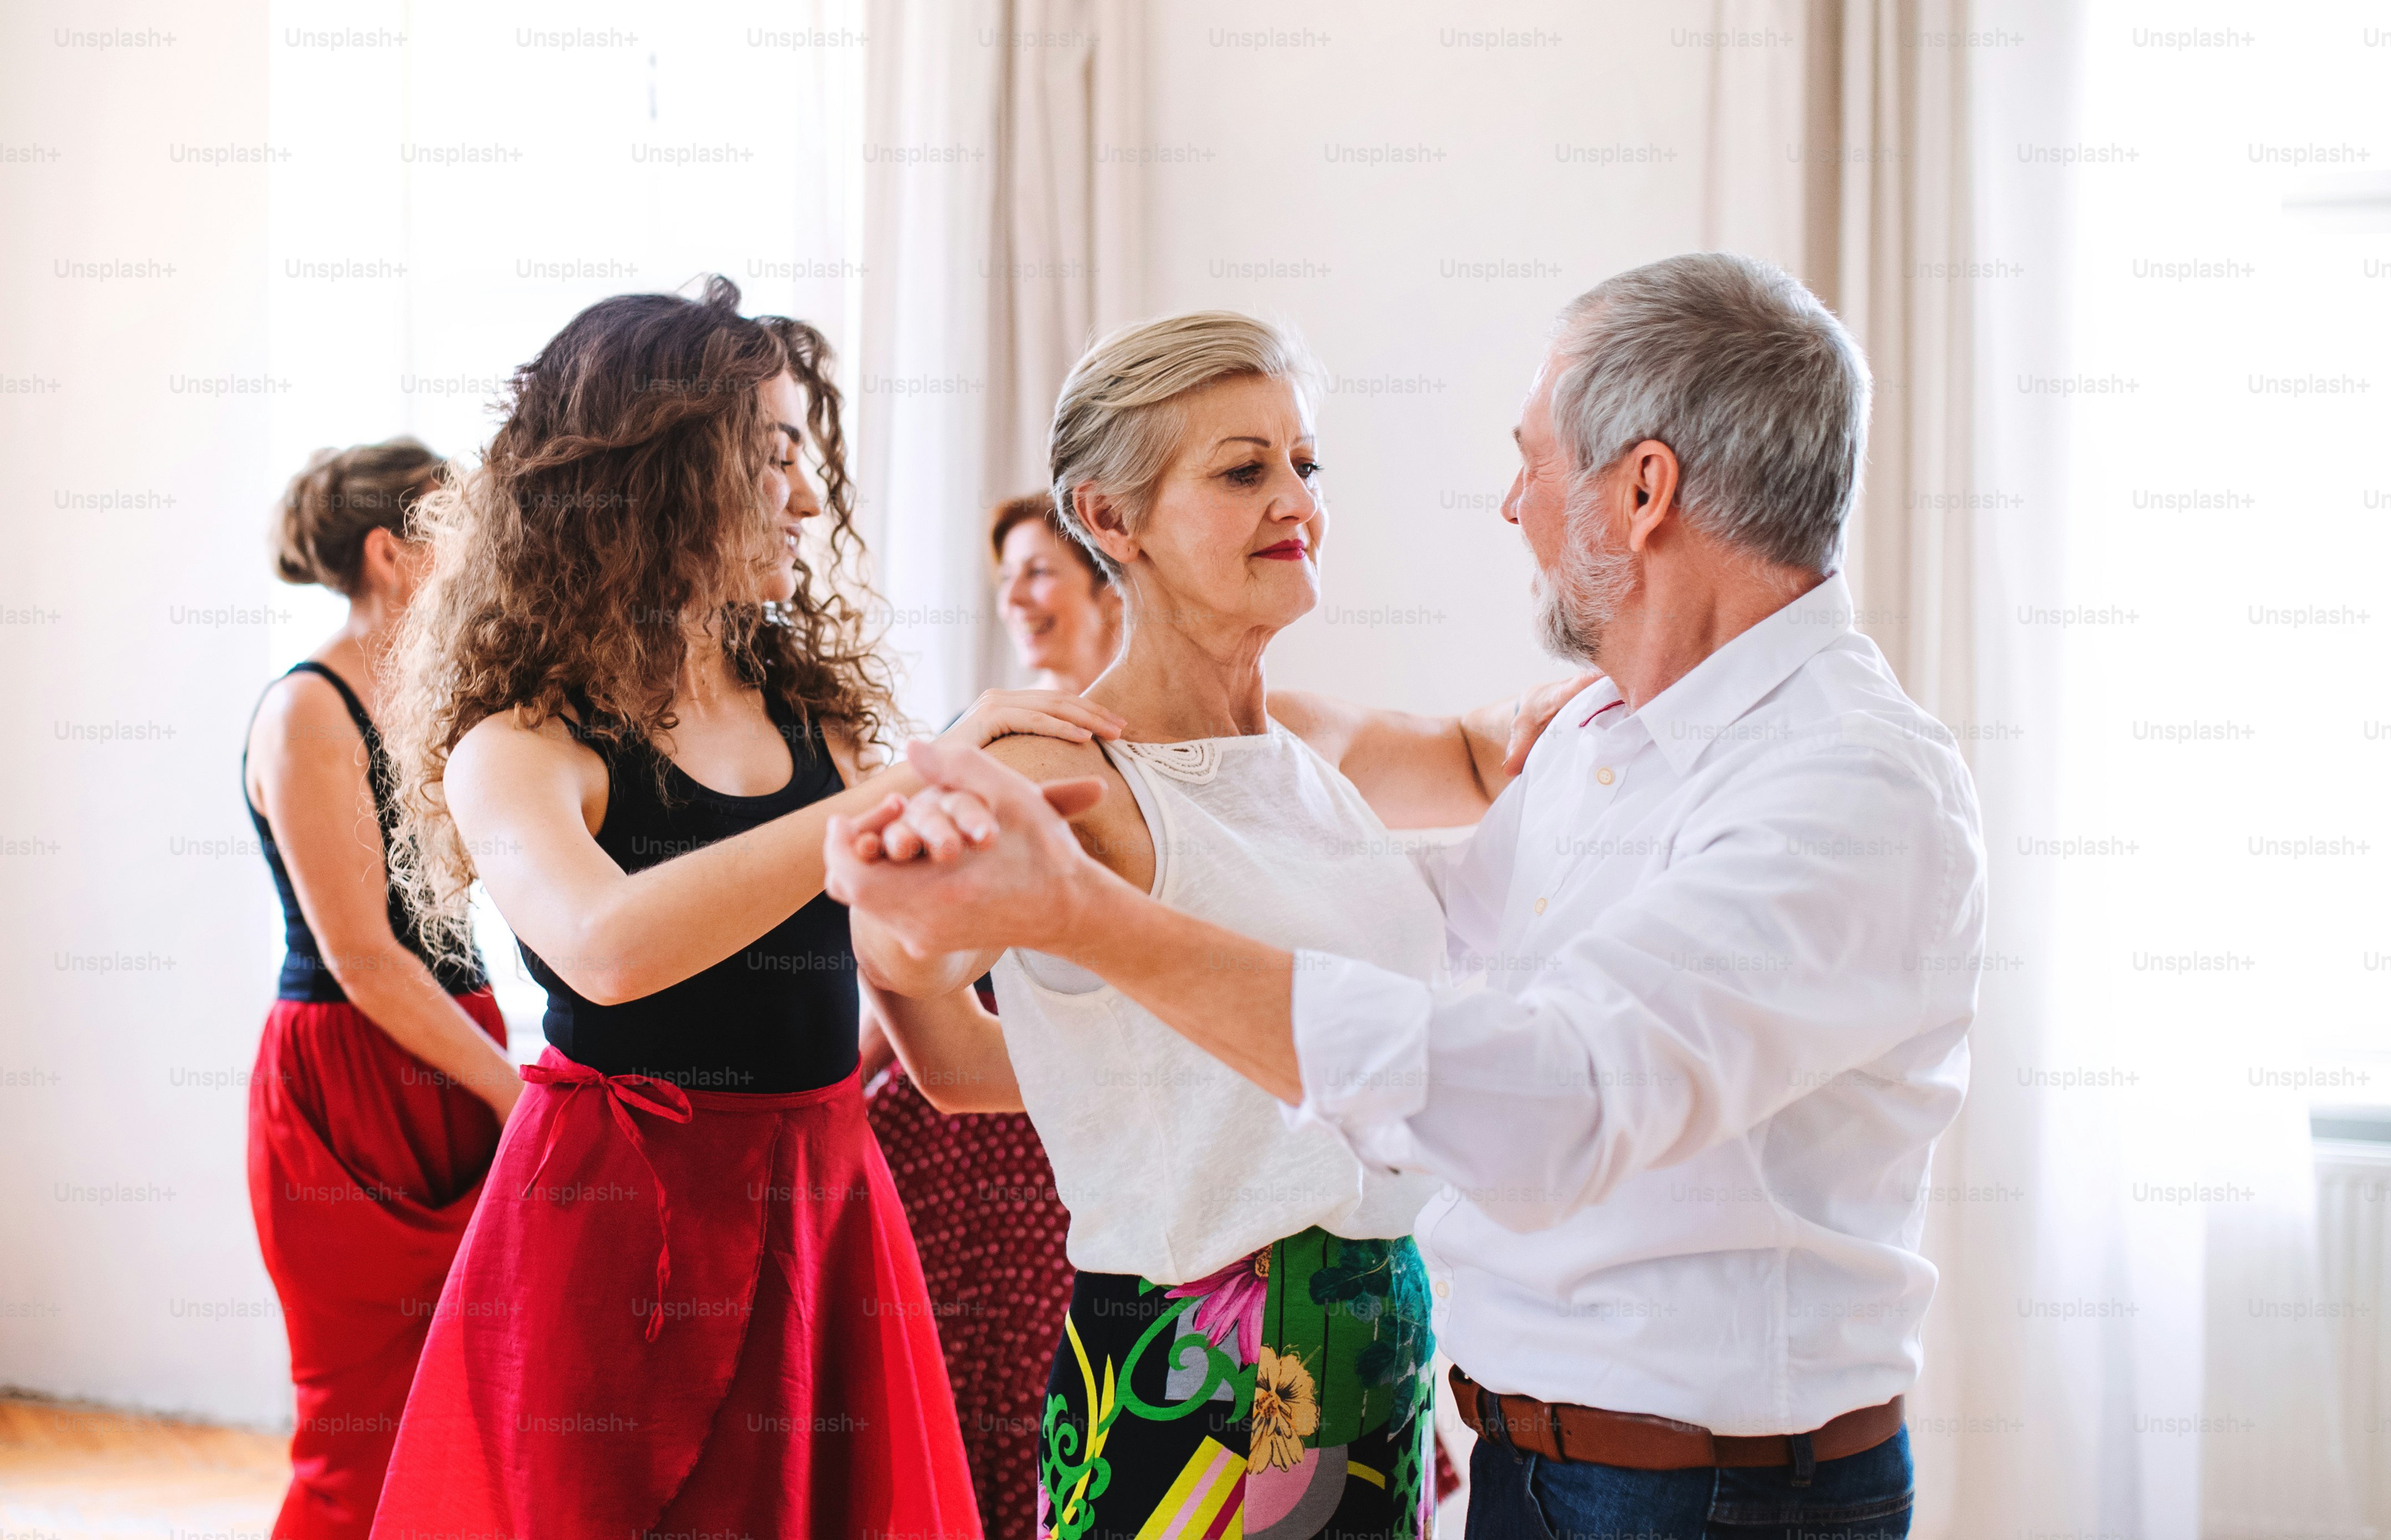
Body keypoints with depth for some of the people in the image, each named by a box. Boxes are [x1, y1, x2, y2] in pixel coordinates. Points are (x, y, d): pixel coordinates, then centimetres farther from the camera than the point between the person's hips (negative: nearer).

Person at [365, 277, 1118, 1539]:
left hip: (822, 1212, 5)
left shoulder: (807, 710, 9)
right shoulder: (517, 749, -10)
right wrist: (915, 786, -30)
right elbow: (608, 947, -31)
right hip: (616, 1229, -5)